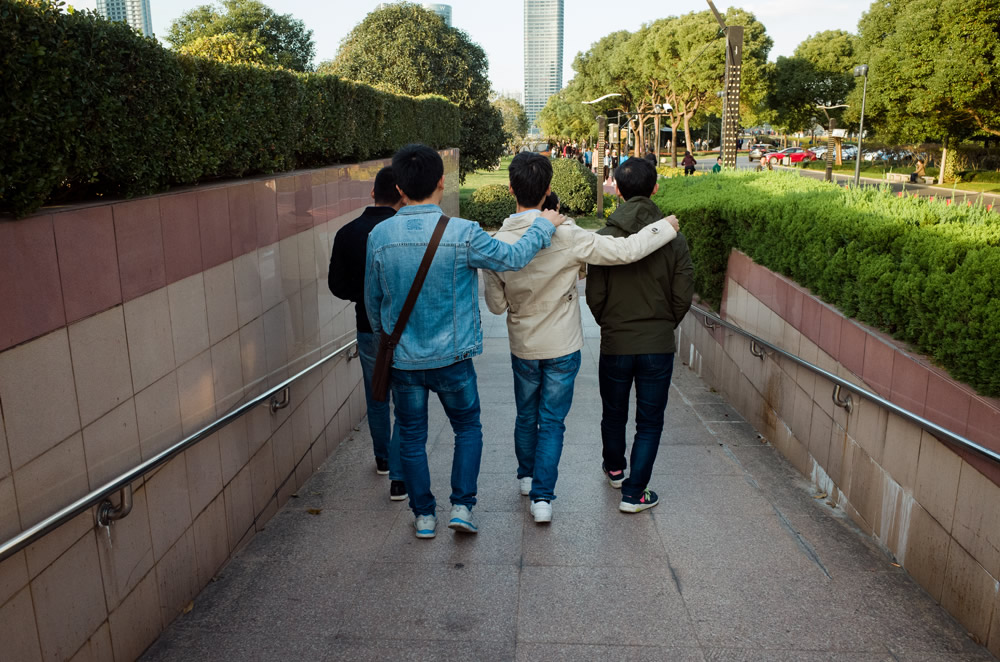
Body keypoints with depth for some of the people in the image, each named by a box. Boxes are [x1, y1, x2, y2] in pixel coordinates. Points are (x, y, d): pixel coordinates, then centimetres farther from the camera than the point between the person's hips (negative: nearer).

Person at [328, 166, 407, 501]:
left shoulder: (347, 233, -4)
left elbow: (337, 285, 1)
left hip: (369, 329, 4)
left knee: (376, 399, 22)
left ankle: (383, 459, 41)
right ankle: (399, 477, 7)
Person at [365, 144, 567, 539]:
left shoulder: (379, 236, -7)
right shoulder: (462, 233, -17)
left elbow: (372, 299, 5)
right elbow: (512, 258, -5)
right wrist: (544, 225, 10)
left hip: (401, 358, 2)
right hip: (452, 357, -2)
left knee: (411, 437, 16)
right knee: (468, 428, 20)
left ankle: (423, 515, 26)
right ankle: (462, 506, 16)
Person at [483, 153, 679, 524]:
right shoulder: (567, 237, -20)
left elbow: (495, 305, -4)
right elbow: (625, 251, -19)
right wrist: (666, 227, -3)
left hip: (523, 347, 3)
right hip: (562, 348, -2)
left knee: (526, 416, 22)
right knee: (552, 422, 9)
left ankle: (526, 476, 41)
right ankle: (542, 496, 10)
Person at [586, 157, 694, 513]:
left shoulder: (605, 238, -11)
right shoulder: (674, 239, -7)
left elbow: (595, 296, -9)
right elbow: (683, 296, -4)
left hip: (615, 344, 0)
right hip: (659, 346, 0)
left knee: (613, 413, 21)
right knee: (649, 421, 12)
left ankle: (615, 468, 44)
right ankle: (634, 493, 15)